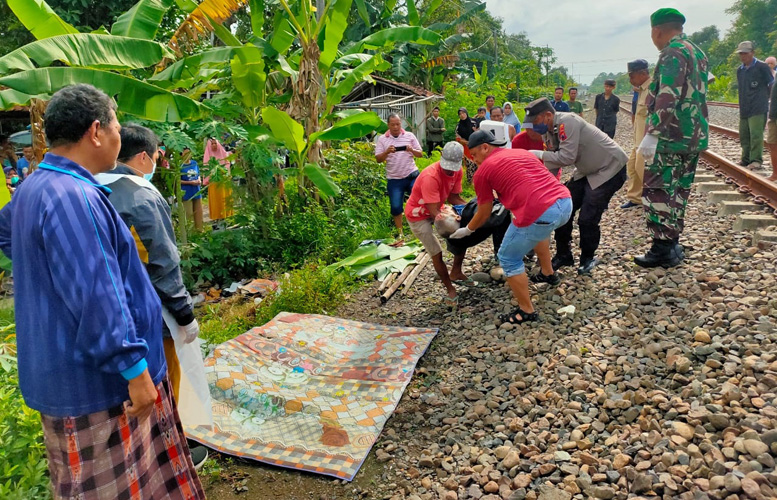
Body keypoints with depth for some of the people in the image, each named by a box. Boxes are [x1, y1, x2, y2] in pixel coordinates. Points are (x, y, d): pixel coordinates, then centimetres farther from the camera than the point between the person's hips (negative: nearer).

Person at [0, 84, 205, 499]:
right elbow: (96, 298, -27)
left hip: (72, 370, 10)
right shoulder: (74, 197, -24)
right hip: (95, 378, -10)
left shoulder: (34, 187, 9)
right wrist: (135, 370, -22)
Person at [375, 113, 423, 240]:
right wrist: (387, 152, -20)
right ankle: (400, 233, 16)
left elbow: (420, 154, 5)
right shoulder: (382, 139, 2)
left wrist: (411, 150, -16)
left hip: (412, 176, 0)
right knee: (396, 207, 0)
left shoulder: (410, 136, 3)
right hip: (394, 180, 0)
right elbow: (378, 159, -1)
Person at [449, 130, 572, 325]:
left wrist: (467, 230, 33)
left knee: (509, 259, 14)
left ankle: (526, 311, 21)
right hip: (565, 202, 8)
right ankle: (548, 273, 53)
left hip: (540, 213, -8)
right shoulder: (522, 152, 26)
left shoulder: (483, 171, 8)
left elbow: (484, 214, 15)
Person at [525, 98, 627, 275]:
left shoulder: (567, 121, -27)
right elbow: (555, 162, 6)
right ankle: (563, 255, 19)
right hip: (587, 172, 9)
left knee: (587, 219, -11)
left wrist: (538, 154, -25)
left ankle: (588, 258, 14)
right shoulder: (550, 132, 0)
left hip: (610, 169, -9)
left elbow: (567, 157, -33)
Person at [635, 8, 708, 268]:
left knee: (658, 192, -3)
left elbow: (667, 99, -23)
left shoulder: (673, 53, -12)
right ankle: (672, 244, 22)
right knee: (678, 191, 15)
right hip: (693, 136, 9)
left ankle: (662, 250, 0)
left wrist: (651, 133, -23)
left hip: (670, 137, -9)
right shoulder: (697, 52, 18)